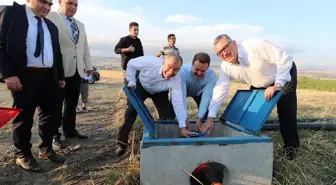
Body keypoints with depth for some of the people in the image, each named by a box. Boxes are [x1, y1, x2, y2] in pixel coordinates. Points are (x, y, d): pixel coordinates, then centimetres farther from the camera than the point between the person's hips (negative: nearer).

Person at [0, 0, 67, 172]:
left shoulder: (51, 26, 17)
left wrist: (60, 76, 17)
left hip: (49, 77, 6)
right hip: (24, 77, -6)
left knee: (50, 114, 11)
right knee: (24, 116, 4)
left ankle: (46, 149, 29)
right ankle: (23, 154, 23)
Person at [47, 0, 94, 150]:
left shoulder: (80, 25, 21)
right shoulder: (50, 18, 0)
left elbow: (85, 48, 21)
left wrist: (88, 66, 17)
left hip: (76, 71, 6)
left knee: (72, 104, 11)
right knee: (56, 104, 2)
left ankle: (70, 130, 24)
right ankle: (55, 135, 14)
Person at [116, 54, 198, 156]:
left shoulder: (176, 80, -37)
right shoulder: (150, 62, -40)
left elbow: (178, 102, -41)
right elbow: (131, 64, -21)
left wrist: (182, 127, -47)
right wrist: (131, 81, -24)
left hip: (159, 93, 1)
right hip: (141, 86, -1)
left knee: (167, 115, -9)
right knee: (131, 112, -14)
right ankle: (122, 143, 2)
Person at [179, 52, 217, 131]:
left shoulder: (212, 75, -34)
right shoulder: (183, 71, -40)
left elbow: (206, 97, -37)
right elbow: (182, 96, -42)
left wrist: (199, 118, -45)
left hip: (199, 92, 1)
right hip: (182, 91, -1)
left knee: (208, 113, -11)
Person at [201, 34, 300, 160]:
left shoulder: (255, 45, -37)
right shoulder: (226, 67, -19)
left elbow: (285, 59, -32)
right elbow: (219, 91, -21)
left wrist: (277, 85, -38)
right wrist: (210, 118, -28)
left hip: (285, 72, -5)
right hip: (260, 84, 5)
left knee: (285, 111, -12)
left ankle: (291, 146, 8)